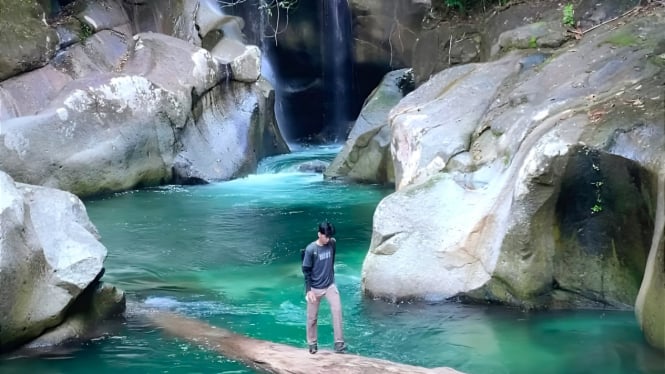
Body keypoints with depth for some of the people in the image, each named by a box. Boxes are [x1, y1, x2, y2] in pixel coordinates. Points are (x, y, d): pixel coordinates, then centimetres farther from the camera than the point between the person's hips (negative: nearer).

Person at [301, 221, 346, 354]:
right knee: (312, 317, 8)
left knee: (337, 311, -11)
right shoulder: (310, 249, -17)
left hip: (330, 285, 3)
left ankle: (339, 343, -7)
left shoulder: (332, 243, -5)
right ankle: (312, 343, 24)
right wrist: (308, 290, -15)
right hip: (315, 288, -3)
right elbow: (306, 271, -12)